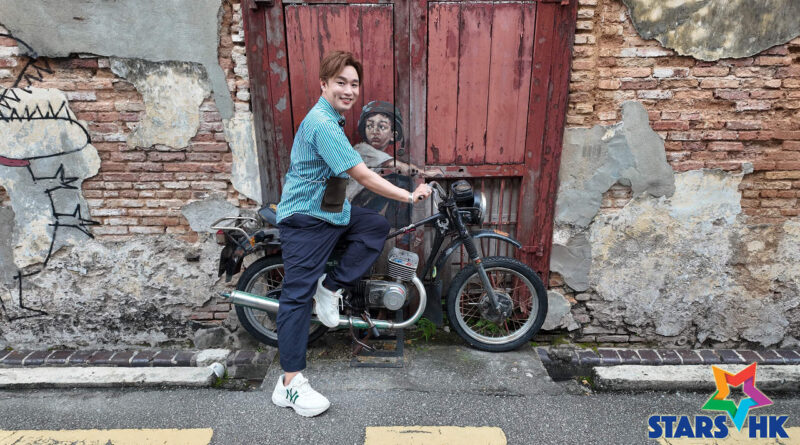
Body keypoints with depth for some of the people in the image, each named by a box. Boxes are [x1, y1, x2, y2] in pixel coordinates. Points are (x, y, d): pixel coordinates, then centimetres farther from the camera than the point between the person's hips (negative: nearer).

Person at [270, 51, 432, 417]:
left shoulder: (330, 119, 12)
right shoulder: (323, 124, -21)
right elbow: (362, 175, -24)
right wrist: (410, 196, -17)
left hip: (328, 210, 10)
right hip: (305, 220, -9)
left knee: (377, 226, 0)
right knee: (298, 295, -5)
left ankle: (330, 287, 4)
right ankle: (290, 383, 4)